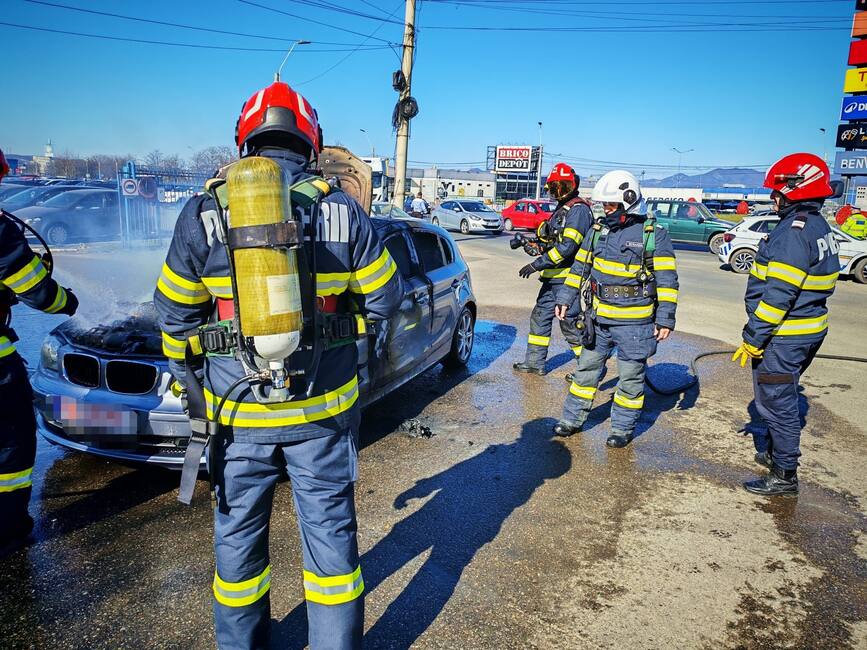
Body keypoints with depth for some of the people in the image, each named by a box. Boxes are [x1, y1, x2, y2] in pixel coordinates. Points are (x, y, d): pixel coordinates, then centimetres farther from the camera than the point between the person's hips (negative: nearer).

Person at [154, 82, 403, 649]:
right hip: (324, 409, 0)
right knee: (330, 528, 15)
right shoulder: (343, 210, -6)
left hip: (238, 413, 1)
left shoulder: (204, 214, -6)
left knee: (239, 533, 20)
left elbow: (175, 314, 1)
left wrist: (187, 377, 17)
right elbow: (386, 299, 1)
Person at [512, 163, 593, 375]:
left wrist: (536, 264, -24)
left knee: (570, 324, -2)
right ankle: (535, 362, 25)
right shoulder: (562, 208, 16)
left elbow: (568, 246, -25)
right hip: (553, 278, 10)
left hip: (567, 278, -10)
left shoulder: (579, 209, -16)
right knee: (540, 317, 14)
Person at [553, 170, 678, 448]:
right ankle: (572, 419, 25)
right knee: (586, 368, 12)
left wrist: (665, 319, -11)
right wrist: (565, 298, 10)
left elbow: (667, 280, -7)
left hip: (634, 323, -5)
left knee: (631, 378, 7)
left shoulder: (654, 235, -8)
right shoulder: (599, 230, 7)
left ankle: (623, 428, 22)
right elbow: (580, 267, 14)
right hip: (599, 319, 5)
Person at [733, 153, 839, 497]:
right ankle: (769, 450, 40)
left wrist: (753, 338, -19)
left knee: (777, 402, 1)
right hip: (809, 330, 10)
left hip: (784, 336, -10)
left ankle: (785, 475, 12)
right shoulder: (820, 227, 11)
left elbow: (777, 295, -25)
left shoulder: (793, 232, -21)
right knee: (781, 397, 23)